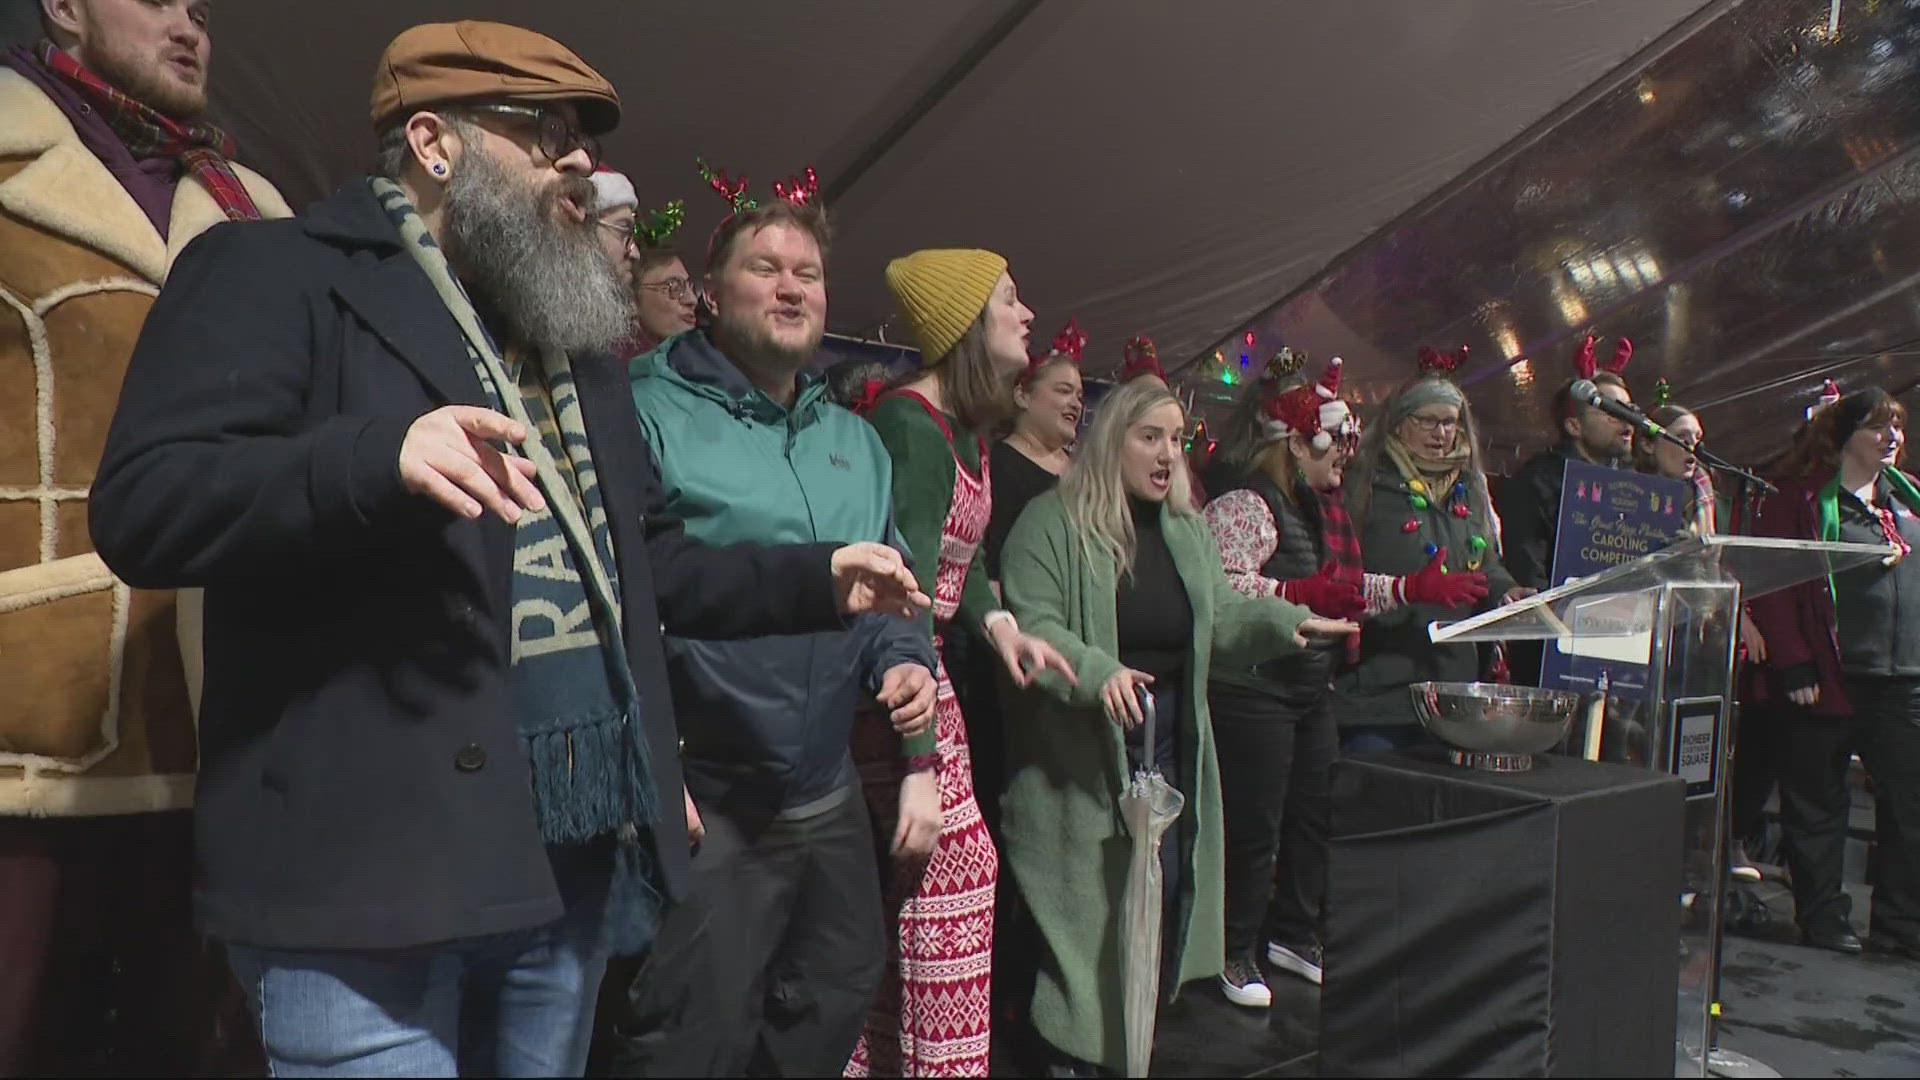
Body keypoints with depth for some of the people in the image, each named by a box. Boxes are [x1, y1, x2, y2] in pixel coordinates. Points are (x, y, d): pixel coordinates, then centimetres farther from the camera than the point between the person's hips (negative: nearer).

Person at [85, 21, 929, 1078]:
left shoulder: (576, 341, 19)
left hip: (576, 856, 7)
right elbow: (140, 504, -14)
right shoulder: (278, 272, -3)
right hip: (369, 856, -7)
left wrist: (816, 579, 11)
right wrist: (380, 456, -29)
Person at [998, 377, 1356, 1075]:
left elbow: (1221, 617, 13)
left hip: (1171, 748, 7)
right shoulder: (1052, 522, -11)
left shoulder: (1187, 529, 12)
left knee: (1164, 893, 13)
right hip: (1081, 754, -7)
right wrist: (1097, 673, -32)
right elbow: (1028, 624, -18)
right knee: (1085, 903, 2)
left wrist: (1290, 622, -5)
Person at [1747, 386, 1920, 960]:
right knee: (1819, 801, 5)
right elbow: (1772, 586, -9)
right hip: (1831, 677, -5)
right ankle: (1822, 914, 17)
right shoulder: (1802, 498, -3)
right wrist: (1794, 666, -15)